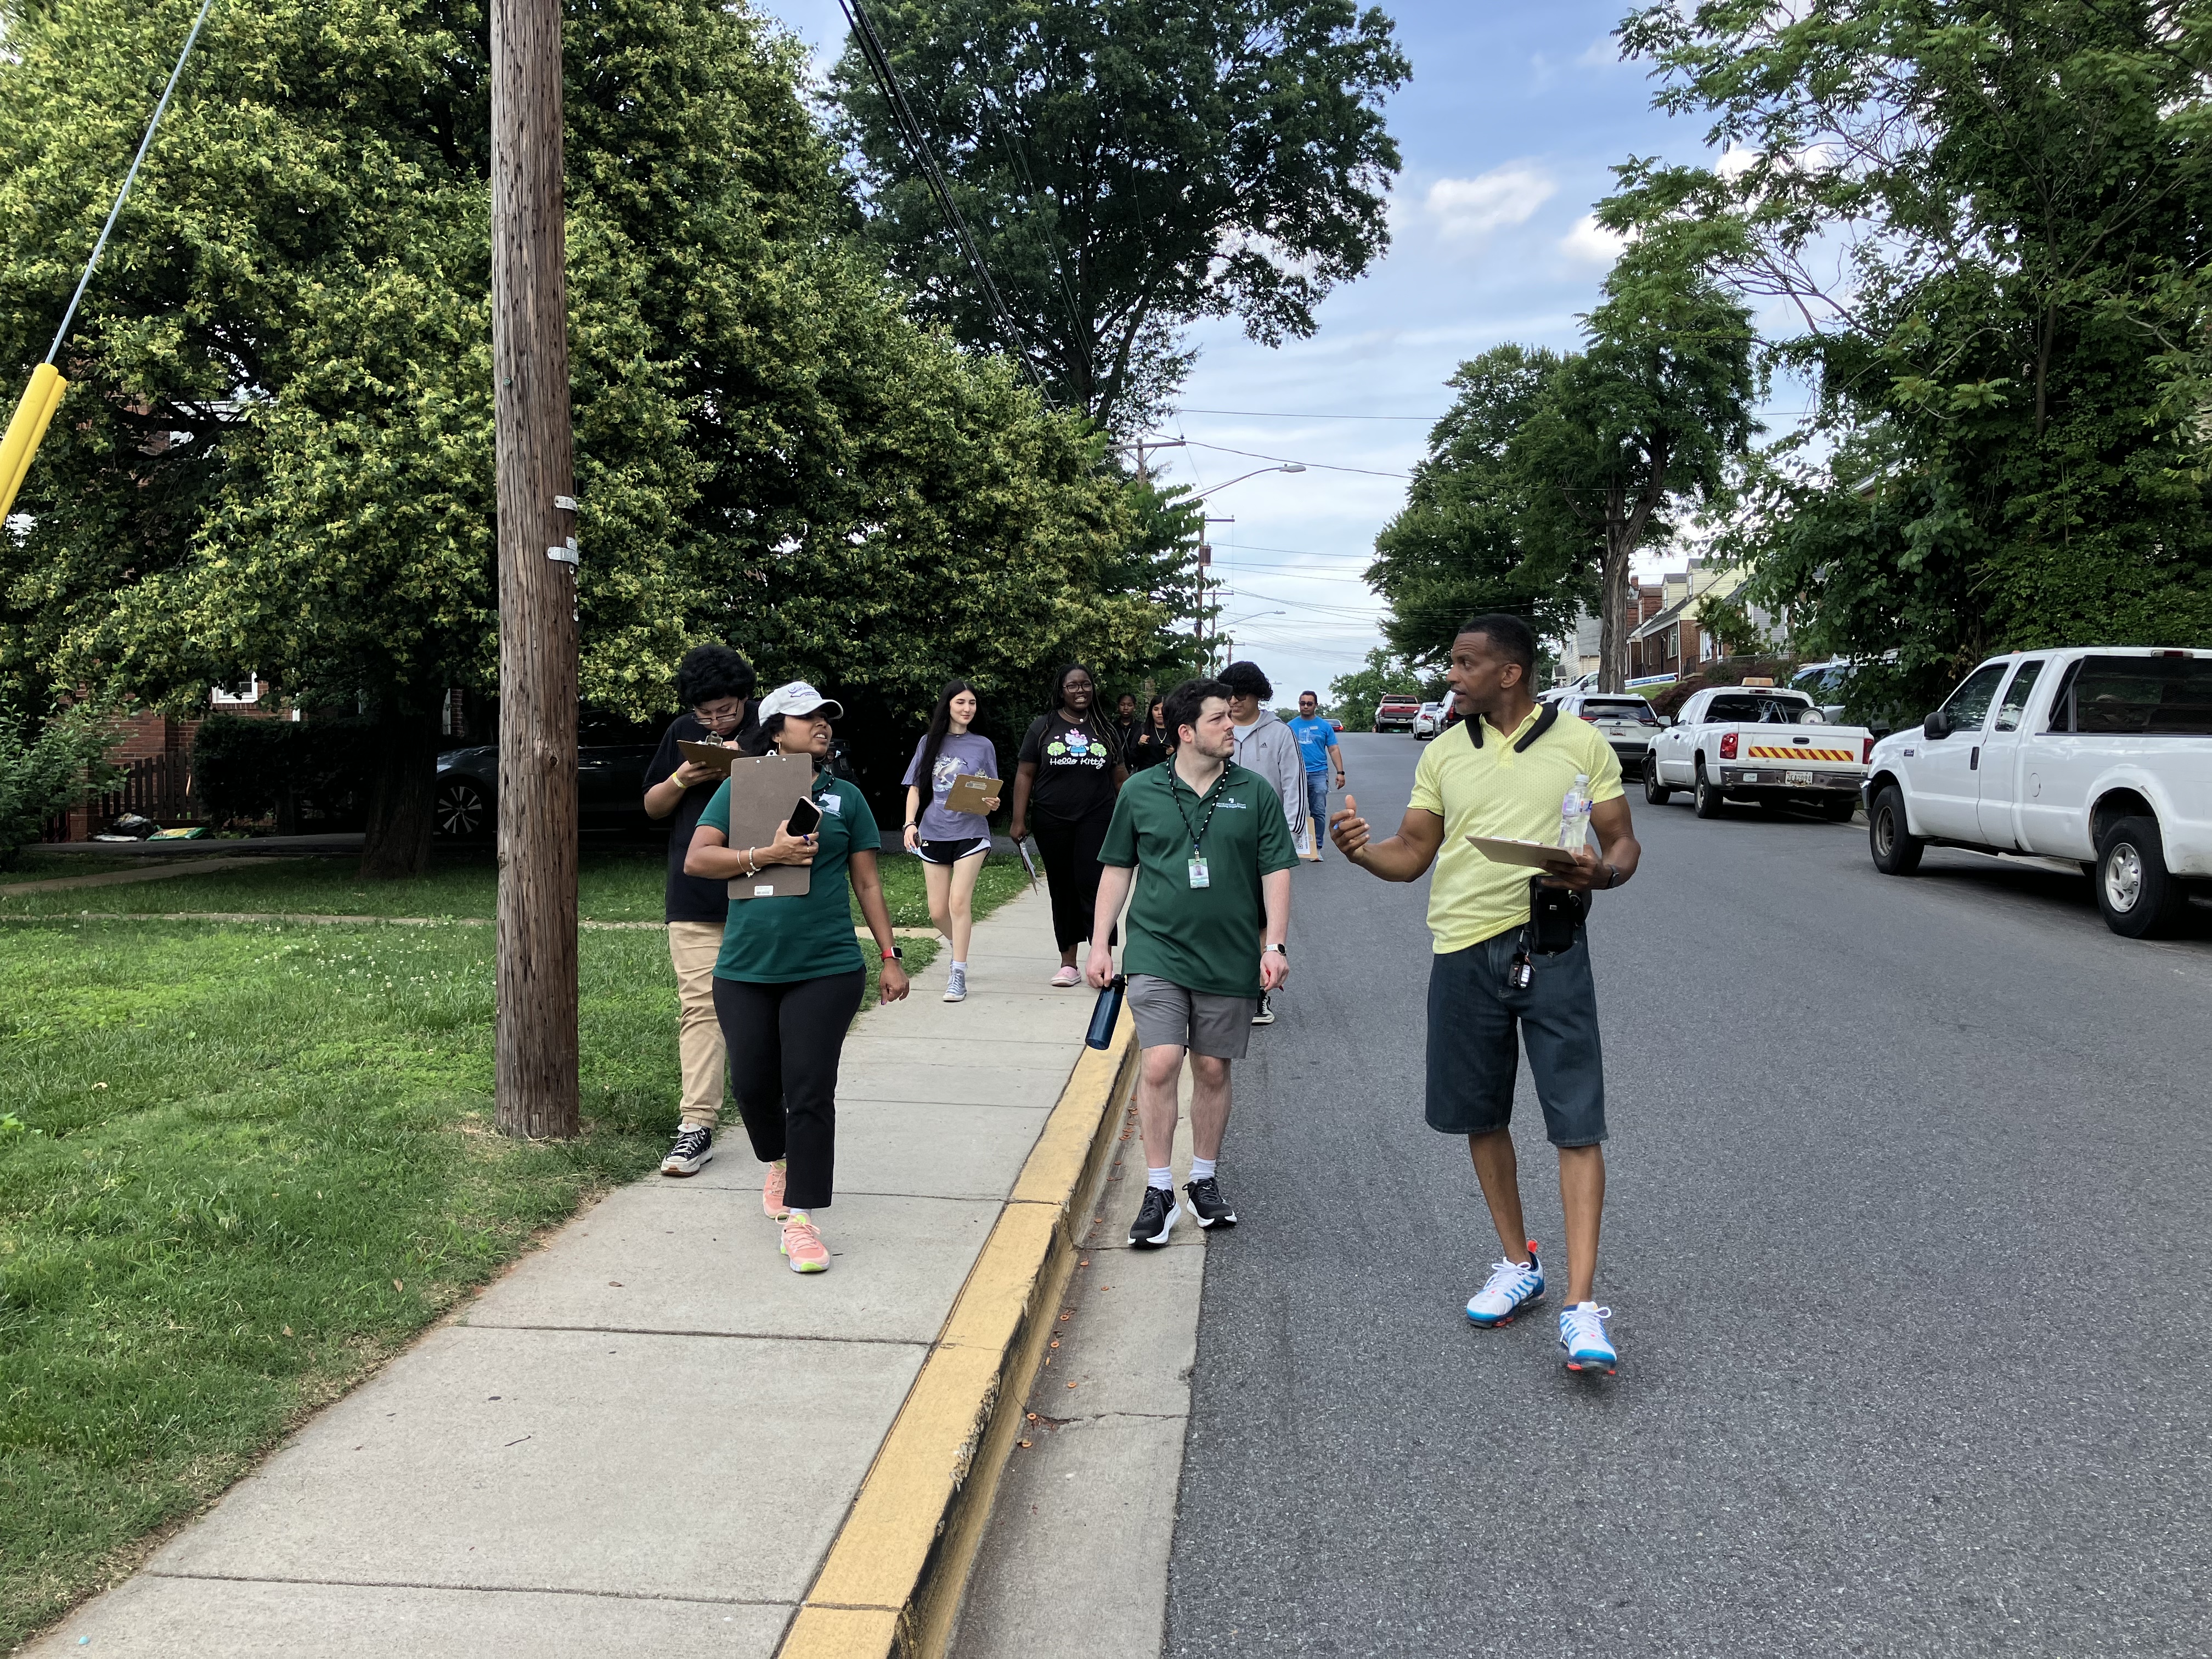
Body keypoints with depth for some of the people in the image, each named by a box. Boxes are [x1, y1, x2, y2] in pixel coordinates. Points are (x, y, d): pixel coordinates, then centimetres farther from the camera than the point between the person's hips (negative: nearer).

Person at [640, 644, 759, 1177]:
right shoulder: (682, 733, 8)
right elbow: (652, 807, 14)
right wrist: (681, 781, -8)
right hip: (695, 898, 1)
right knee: (700, 1006, -6)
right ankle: (697, 1126, -6)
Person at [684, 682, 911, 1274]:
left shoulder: (844, 797, 11)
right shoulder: (739, 790, 7)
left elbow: (867, 881, 13)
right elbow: (696, 859, -2)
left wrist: (890, 956, 8)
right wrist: (767, 855, -14)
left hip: (826, 970, -1)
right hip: (745, 969, 1)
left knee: (810, 1092, -6)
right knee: (753, 1082, 8)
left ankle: (800, 1217, 1)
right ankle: (779, 1162, 38)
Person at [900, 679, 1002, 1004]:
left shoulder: (983, 745, 5)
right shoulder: (929, 743, 8)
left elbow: (990, 793, 8)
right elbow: (915, 788, 9)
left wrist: (992, 803, -15)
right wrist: (910, 823, -5)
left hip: (970, 830, -2)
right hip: (933, 831, 2)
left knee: (959, 901, -15)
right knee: (938, 911, 6)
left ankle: (958, 974, -10)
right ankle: (960, 949, 35)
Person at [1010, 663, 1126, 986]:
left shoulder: (1104, 730, 10)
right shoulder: (1043, 728, 4)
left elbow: (1121, 777, 14)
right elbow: (1025, 775, 3)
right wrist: (1019, 820, -3)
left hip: (1096, 820, 0)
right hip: (1053, 822, 0)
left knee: (1093, 884, -12)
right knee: (1062, 888, 6)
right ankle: (1068, 963, 14)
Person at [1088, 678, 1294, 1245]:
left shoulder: (1254, 792, 3)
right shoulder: (1141, 793, 2)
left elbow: (1275, 872, 4)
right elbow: (1116, 870, 9)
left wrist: (1275, 944, -4)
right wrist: (1099, 945, 6)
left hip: (1229, 959, 1)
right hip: (1157, 953, -1)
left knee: (1212, 1070, 10)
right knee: (1159, 1066, -11)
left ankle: (1205, 1180, 26)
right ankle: (1158, 1192, 0)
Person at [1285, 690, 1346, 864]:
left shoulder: (1325, 726, 7)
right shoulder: (1291, 726, 7)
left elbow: (1334, 750, 7)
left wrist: (1340, 772, -2)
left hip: (1319, 774, -1)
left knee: (1319, 813, -4)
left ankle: (1316, 847, 1)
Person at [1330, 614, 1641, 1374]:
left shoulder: (1580, 743, 2)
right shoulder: (1444, 753, 10)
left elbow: (1623, 841, 5)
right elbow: (1412, 854, 10)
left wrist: (1602, 873, -17)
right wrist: (1362, 850, -11)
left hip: (1550, 947, -4)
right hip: (1464, 952, 4)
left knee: (1576, 1125, -7)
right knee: (1482, 1119, 12)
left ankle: (1581, 1307, -5)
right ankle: (1518, 1264, 31)